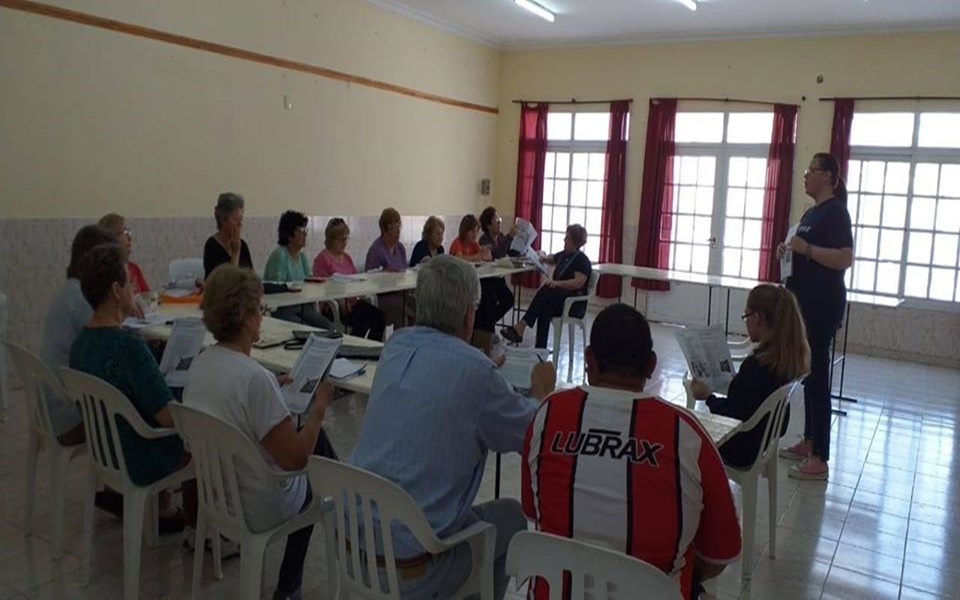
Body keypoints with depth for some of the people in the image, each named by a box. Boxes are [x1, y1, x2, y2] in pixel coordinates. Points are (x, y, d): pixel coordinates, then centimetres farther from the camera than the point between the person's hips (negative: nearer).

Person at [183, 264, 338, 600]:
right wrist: (319, 406, -15)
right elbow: (295, 459, -27)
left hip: (215, 491, 7)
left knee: (315, 438, 23)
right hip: (258, 509, -7)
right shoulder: (255, 378, -32)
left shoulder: (199, 364, -6)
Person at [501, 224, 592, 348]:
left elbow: (578, 282, -23)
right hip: (558, 298, 6)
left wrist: (557, 283, -35)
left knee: (545, 291, -32)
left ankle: (520, 328, -36)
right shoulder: (564, 255, 15)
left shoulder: (582, 260, -7)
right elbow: (549, 259, 37)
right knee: (544, 308, -29)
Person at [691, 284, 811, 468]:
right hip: (764, 440, 8)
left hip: (742, 452, -8)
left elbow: (733, 420, -23)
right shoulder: (791, 356, -7)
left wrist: (708, 396, -11)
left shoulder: (755, 367, -32)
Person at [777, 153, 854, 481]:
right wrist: (790, 250, 6)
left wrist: (806, 248, -24)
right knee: (807, 372, 14)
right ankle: (808, 442, 25)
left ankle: (820, 459, -2)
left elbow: (845, 259, -21)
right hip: (806, 302, 10)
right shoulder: (812, 212, 16)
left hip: (823, 305, -10)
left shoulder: (835, 211, -12)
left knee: (817, 376, -8)